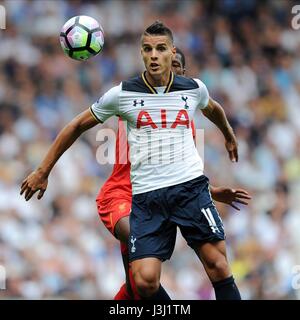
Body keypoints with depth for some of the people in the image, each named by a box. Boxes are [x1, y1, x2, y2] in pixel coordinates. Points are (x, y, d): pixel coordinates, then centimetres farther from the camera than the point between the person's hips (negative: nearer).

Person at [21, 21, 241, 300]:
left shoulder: (194, 89, 7)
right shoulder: (122, 94, 1)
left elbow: (212, 109, 32)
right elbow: (77, 127, 12)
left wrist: (229, 136, 50)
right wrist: (43, 172, 13)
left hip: (190, 186, 1)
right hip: (145, 196, -1)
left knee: (217, 264, -11)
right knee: (145, 281, -14)